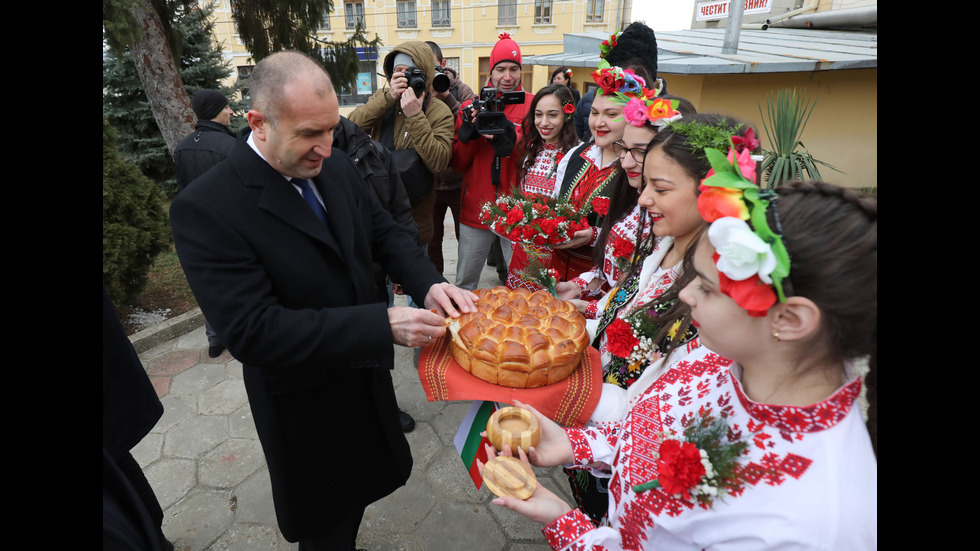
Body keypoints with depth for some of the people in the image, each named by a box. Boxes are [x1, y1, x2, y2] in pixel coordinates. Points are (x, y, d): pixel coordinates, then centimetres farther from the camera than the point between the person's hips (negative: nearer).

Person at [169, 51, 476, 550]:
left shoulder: (336, 167, -5)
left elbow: (385, 233, 2)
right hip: (305, 403, -5)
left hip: (366, 377, 6)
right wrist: (383, 324, -35)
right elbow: (252, 331, -29)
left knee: (362, 481, 30)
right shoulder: (204, 209, -25)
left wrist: (429, 284, -19)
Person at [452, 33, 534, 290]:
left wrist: (508, 136, -22)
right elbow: (458, 164, 3)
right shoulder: (472, 106, 6)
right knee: (464, 283, 12)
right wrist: (470, 131, -14)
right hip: (476, 209, 2)